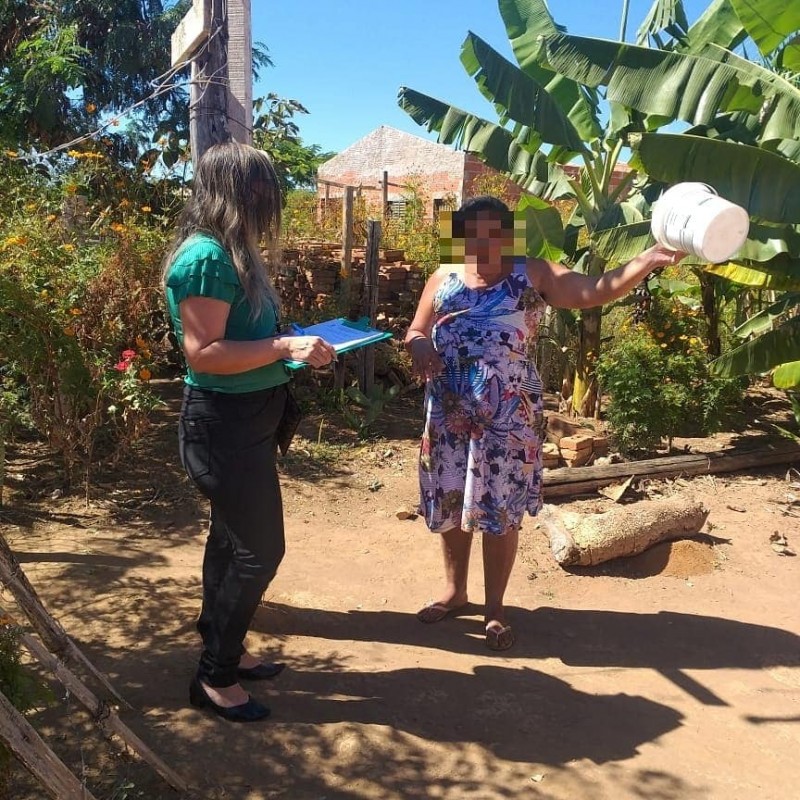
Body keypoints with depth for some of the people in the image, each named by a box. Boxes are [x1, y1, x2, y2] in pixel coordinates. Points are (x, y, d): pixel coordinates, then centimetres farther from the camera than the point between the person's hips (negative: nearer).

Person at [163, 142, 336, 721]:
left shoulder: (231, 252, 9)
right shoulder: (207, 257, -20)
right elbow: (204, 352, -25)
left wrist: (295, 342, 12)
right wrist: (284, 347, -27)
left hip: (245, 419, 10)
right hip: (224, 423, -10)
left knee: (231, 539, 19)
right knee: (258, 549, -2)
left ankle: (224, 648, 36)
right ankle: (215, 677, 15)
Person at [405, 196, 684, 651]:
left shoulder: (533, 275, 0)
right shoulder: (443, 279, 9)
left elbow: (594, 292, -11)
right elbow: (414, 333, 12)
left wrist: (648, 260, -26)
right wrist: (418, 346, -12)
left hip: (508, 416, -3)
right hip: (449, 413, 3)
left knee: (501, 511, 4)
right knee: (450, 505, 12)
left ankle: (495, 608, 21)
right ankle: (455, 591, 34)